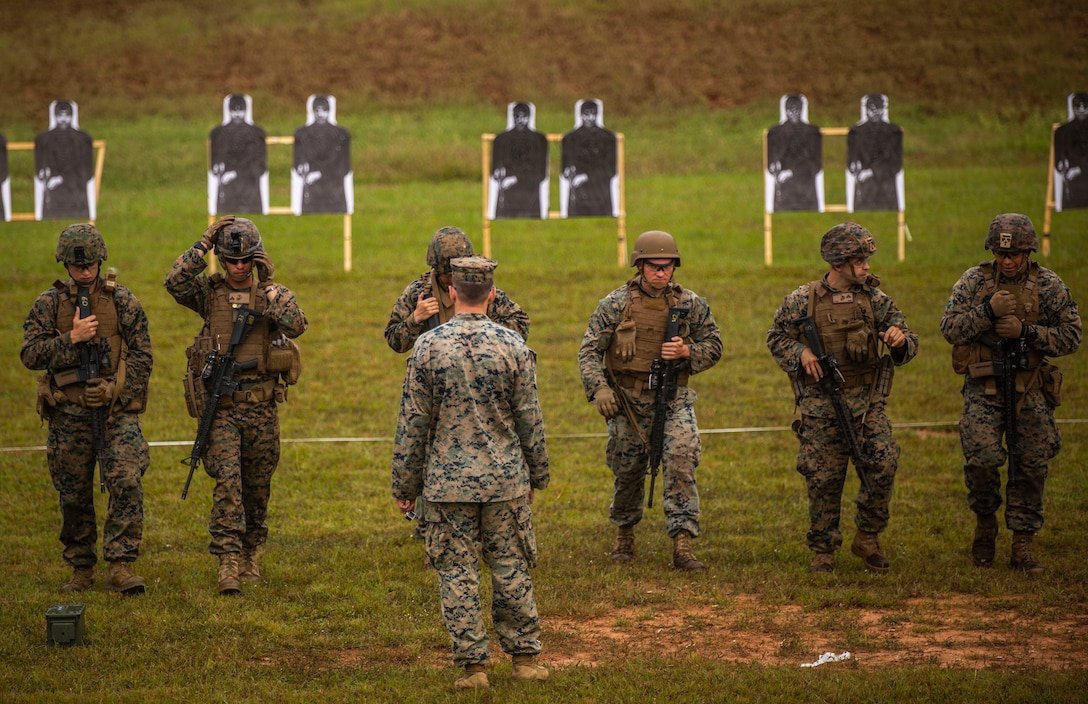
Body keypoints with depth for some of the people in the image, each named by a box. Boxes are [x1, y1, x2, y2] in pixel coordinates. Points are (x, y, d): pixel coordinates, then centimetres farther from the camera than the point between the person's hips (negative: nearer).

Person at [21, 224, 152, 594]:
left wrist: (113, 388, -9)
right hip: (68, 413, 1)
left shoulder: (123, 301, 2)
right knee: (74, 495, 7)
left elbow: (142, 355, 2)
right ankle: (81, 569, 20)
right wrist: (71, 338, -15)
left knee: (127, 483, -17)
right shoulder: (49, 304, 4)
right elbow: (30, 354, -2)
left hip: (116, 411, -1)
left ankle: (120, 566, -14)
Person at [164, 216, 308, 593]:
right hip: (222, 407, -1)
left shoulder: (273, 293, 2)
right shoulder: (209, 292, 2)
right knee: (227, 480, -15)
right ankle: (228, 561, -18)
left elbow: (297, 325, -16)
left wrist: (270, 293, -22)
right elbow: (175, 282, -17)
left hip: (262, 406, 1)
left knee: (258, 485, 11)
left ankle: (250, 553, 29)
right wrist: (204, 243, -16)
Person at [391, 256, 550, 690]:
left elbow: (412, 424, -3)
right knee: (511, 570, 10)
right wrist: (537, 475, 14)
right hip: (506, 480, 1)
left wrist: (405, 486, 5)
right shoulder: (512, 346, -5)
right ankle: (525, 658, 16)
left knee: (457, 574, 4)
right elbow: (530, 421, 0)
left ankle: (473, 665, 4)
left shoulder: (428, 347, -6)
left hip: (447, 482, -1)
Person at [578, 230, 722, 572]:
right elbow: (589, 350, -4)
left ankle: (682, 544, -19)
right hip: (628, 399, 0)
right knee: (627, 471, 10)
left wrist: (687, 352, -13)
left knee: (681, 460, -18)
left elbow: (714, 346, 9)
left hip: (673, 398, 0)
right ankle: (624, 534, 35)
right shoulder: (616, 303, -4)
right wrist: (599, 388, -19)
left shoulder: (690, 304, 1)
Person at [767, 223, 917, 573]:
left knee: (883, 463, -15)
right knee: (823, 479, 1)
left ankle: (867, 537, 3)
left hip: (867, 402, 1)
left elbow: (910, 345, 8)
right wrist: (801, 353, -11)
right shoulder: (802, 300, -2)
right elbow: (776, 339, 9)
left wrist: (900, 340, -16)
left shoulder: (874, 298, 4)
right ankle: (824, 550, 16)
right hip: (821, 406, -1)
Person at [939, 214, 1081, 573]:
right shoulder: (974, 281, 0)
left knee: (1030, 468, 2)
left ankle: (1022, 546, 12)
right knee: (981, 459, -16)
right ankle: (985, 523, 11)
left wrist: (1026, 332, -14)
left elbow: (1070, 337, -1)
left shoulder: (1049, 286, 0)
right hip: (983, 389, -1)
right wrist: (988, 311, -19)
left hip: (1029, 390, 1)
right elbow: (949, 328, -6)